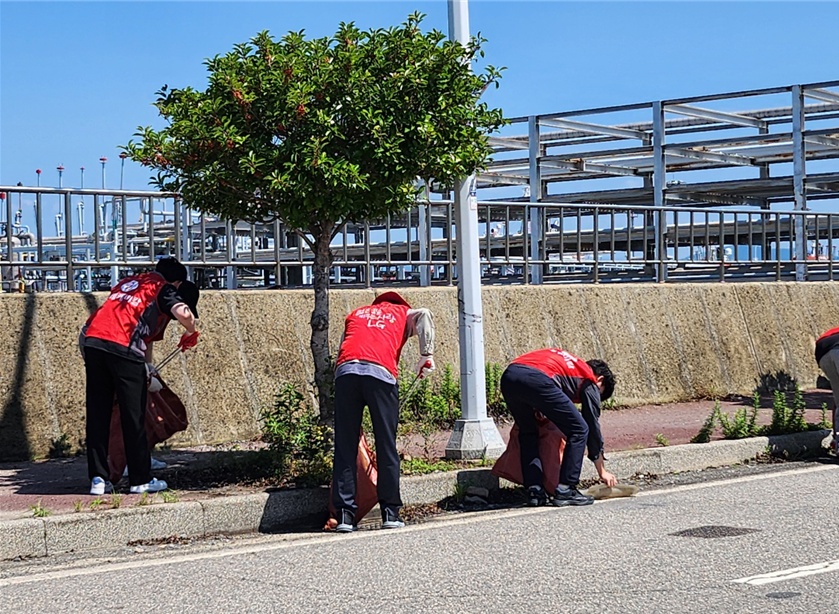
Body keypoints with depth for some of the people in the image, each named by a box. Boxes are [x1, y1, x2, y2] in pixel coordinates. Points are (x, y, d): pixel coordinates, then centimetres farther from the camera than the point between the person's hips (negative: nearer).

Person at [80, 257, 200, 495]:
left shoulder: (127, 282, 30)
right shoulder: (164, 290, 10)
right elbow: (183, 313, -12)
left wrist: (147, 367, 40)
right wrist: (191, 333, 10)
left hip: (92, 340, 6)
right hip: (122, 347, -6)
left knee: (97, 413, 10)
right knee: (133, 416, 4)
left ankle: (98, 479, 11)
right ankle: (140, 480, 10)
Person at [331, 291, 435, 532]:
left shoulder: (355, 314, 34)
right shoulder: (403, 313, 26)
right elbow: (424, 315, 4)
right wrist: (427, 355, 3)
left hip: (346, 370, 2)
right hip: (380, 372, -2)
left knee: (344, 447, 5)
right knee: (386, 446, 5)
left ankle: (344, 514, 3)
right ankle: (390, 512, 6)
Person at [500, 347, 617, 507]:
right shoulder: (590, 381, 23)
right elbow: (593, 426, 25)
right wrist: (602, 471, 33)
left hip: (508, 376, 7)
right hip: (537, 380, -7)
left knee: (527, 433, 27)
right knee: (579, 430, 10)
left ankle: (534, 491, 17)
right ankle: (565, 491, 8)